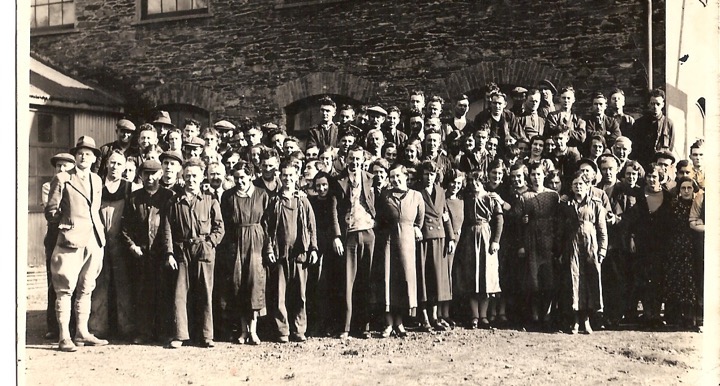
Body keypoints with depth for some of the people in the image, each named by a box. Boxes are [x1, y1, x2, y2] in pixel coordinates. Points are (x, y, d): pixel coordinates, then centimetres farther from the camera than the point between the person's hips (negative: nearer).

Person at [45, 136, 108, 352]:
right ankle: (64, 337, -1)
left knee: (86, 290, 9)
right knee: (65, 289, -4)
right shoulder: (62, 179, 0)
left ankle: (82, 333, 15)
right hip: (71, 240, -5)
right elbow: (50, 212, 0)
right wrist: (65, 221, -7)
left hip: (94, 241, 6)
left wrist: (100, 235, 15)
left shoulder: (96, 180, 17)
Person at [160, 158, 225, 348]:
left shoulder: (210, 201, 8)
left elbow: (219, 228, 8)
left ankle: (205, 336, 7)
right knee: (180, 293, -2)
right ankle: (179, 335, 2)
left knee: (205, 294, 1)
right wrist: (169, 253, -5)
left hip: (204, 252, 0)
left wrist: (209, 242, -7)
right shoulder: (174, 202, 8)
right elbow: (167, 230, 4)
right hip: (181, 252, 0)